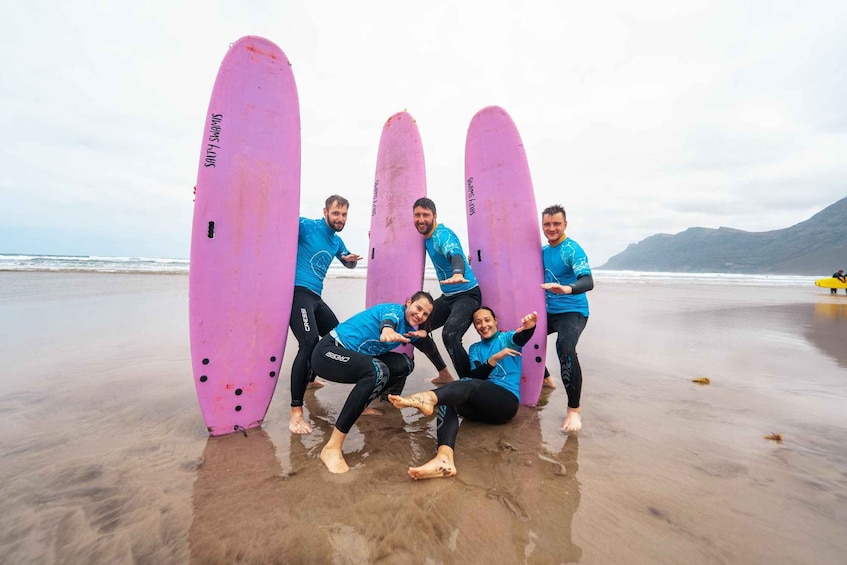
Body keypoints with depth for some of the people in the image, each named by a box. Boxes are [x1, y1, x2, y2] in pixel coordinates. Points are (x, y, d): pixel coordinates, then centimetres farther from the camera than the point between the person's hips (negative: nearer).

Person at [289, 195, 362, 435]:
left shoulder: (336, 241, 14)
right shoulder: (307, 226, -8)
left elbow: (349, 263, 28)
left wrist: (352, 258, 5)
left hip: (315, 297, 9)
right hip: (297, 292, -9)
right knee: (310, 342, -26)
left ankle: (309, 379, 41)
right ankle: (296, 412, -19)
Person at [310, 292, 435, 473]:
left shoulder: (409, 328, 9)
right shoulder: (395, 310, -16)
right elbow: (387, 321, -39)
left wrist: (422, 334, -5)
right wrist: (388, 331, -63)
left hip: (354, 358, 9)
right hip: (328, 351, -9)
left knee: (405, 363, 3)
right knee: (377, 371, -34)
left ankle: (359, 406, 13)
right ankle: (332, 447, -32)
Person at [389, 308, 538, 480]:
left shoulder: (507, 338, 11)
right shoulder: (475, 349, 21)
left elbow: (521, 337, -15)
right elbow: (476, 375, 0)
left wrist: (529, 327, -40)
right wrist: (494, 359, -20)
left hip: (506, 402, -4)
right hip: (481, 406, 4)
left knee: (471, 385, -34)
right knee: (447, 400, -27)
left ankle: (428, 397, -65)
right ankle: (444, 459, -52)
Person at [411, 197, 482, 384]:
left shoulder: (443, 234, -19)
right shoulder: (427, 237, 6)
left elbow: (455, 254, -39)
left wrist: (458, 273, -62)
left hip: (467, 295, -9)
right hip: (447, 297, 9)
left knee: (450, 335, -32)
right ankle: (444, 374, 26)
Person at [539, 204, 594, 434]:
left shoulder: (572, 250, -15)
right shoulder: (543, 251, 7)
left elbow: (588, 282, -29)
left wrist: (566, 289, -51)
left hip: (572, 311, -8)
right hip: (549, 311, 8)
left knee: (565, 348, -32)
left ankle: (574, 410, -18)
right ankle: (545, 379, 38)